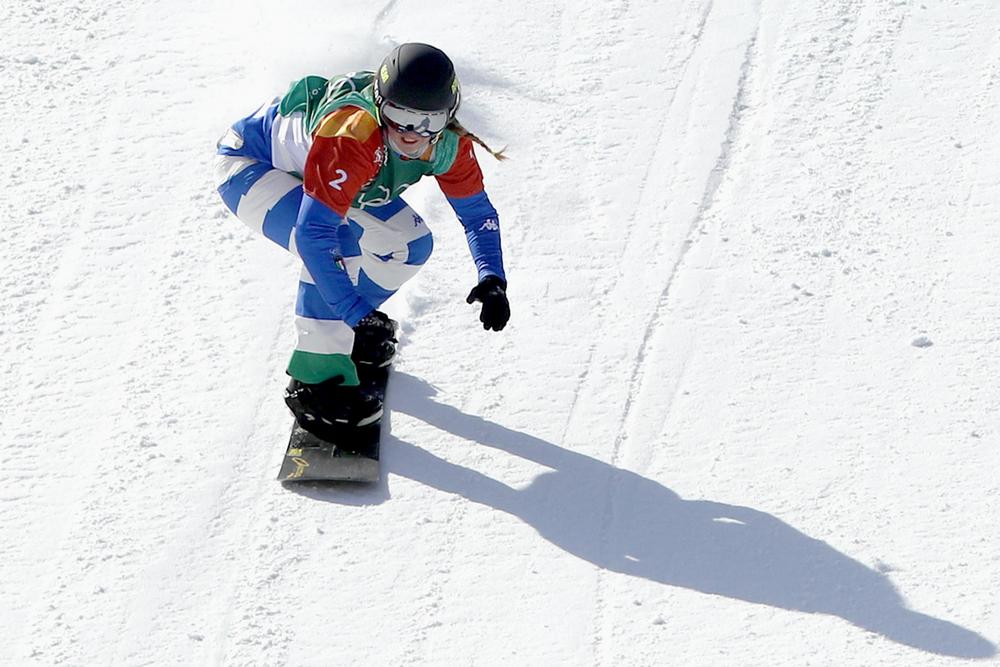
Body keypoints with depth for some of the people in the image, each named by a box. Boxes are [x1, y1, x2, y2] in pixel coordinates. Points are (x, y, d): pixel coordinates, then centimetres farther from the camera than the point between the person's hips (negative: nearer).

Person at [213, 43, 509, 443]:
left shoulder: (448, 143, -20)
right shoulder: (352, 136, -42)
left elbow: (477, 211, -6)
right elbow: (313, 232, -43)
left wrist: (492, 279, -23)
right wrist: (356, 312, -45)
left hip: (308, 168, 8)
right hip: (249, 165, -8)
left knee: (411, 243, 1)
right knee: (338, 246, -31)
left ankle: (342, 323, 23)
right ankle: (316, 379, -20)